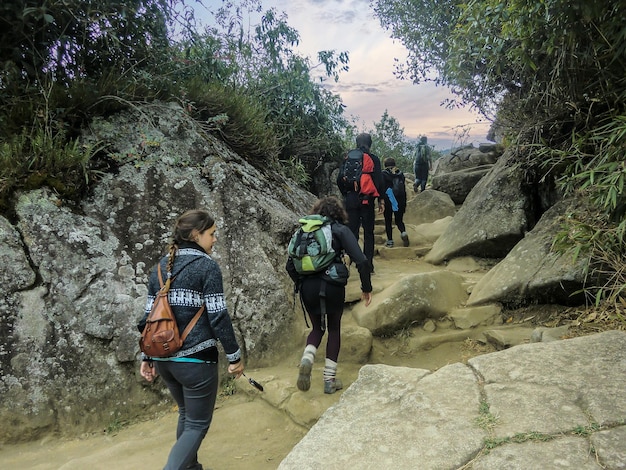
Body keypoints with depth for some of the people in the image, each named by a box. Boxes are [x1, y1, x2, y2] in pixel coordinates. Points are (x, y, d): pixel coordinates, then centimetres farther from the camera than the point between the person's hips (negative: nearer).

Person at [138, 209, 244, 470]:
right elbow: (218, 316, -14)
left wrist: (147, 356, 16)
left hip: (164, 358, 7)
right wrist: (234, 356, -7)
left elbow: (149, 315, 9)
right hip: (195, 359, -7)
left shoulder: (161, 266, 8)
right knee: (197, 424, 6)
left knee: (186, 414, 26)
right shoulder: (207, 265, -12)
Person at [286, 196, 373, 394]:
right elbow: (361, 261, -10)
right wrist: (366, 288, 0)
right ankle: (329, 380, 19)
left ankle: (307, 359, -6)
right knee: (334, 328, 18)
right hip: (333, 286, -3)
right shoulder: (341, 230, -1)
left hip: (307, 287, 3)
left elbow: (290, 265, 8)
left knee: (317, 327, 23)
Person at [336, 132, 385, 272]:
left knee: (351, 231, 8)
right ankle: (368, 264, 7)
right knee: (368, 233, 7)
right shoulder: (373, 159, -3)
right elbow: (379, 181, -5)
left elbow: (339, 180, 3)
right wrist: (381, 200, 1)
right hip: (367, 200, -2)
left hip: (351, 199, 2)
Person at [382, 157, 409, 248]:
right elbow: (404, 190, 9)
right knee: (399, 220, 13)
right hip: (400, 201, 3)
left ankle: (390, 240, 8)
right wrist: (404, 204, 13)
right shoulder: (400, 174, 8)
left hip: (388, 201, -3)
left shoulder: (383, 174, -4)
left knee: (388, 221, 8)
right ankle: (403, 232, -15)